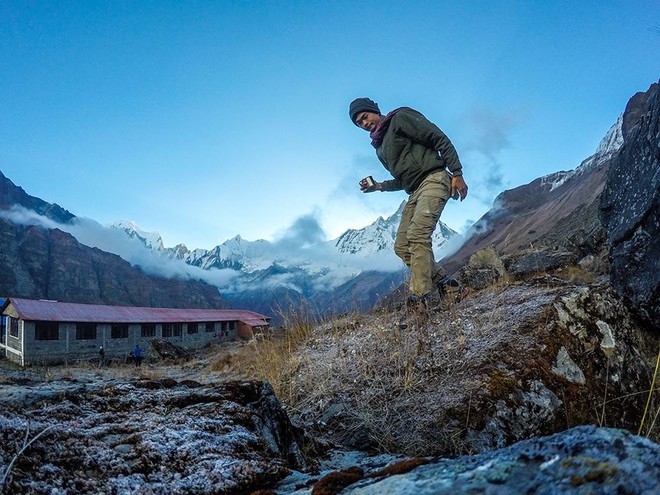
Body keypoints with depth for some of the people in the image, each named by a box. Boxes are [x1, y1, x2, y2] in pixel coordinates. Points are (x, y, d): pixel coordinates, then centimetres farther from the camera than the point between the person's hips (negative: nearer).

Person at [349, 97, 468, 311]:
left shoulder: (400, 117, 0)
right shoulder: (380, 149, 23)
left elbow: (440, 139, -8)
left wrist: (457, 173, -16)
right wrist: (378, 186, 11)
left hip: (434, 179, -9)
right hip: (415, 192, 9)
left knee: (417, 235, -25)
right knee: (402, 246, 2)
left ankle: (419, 297, -27)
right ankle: (441, 280, 8)